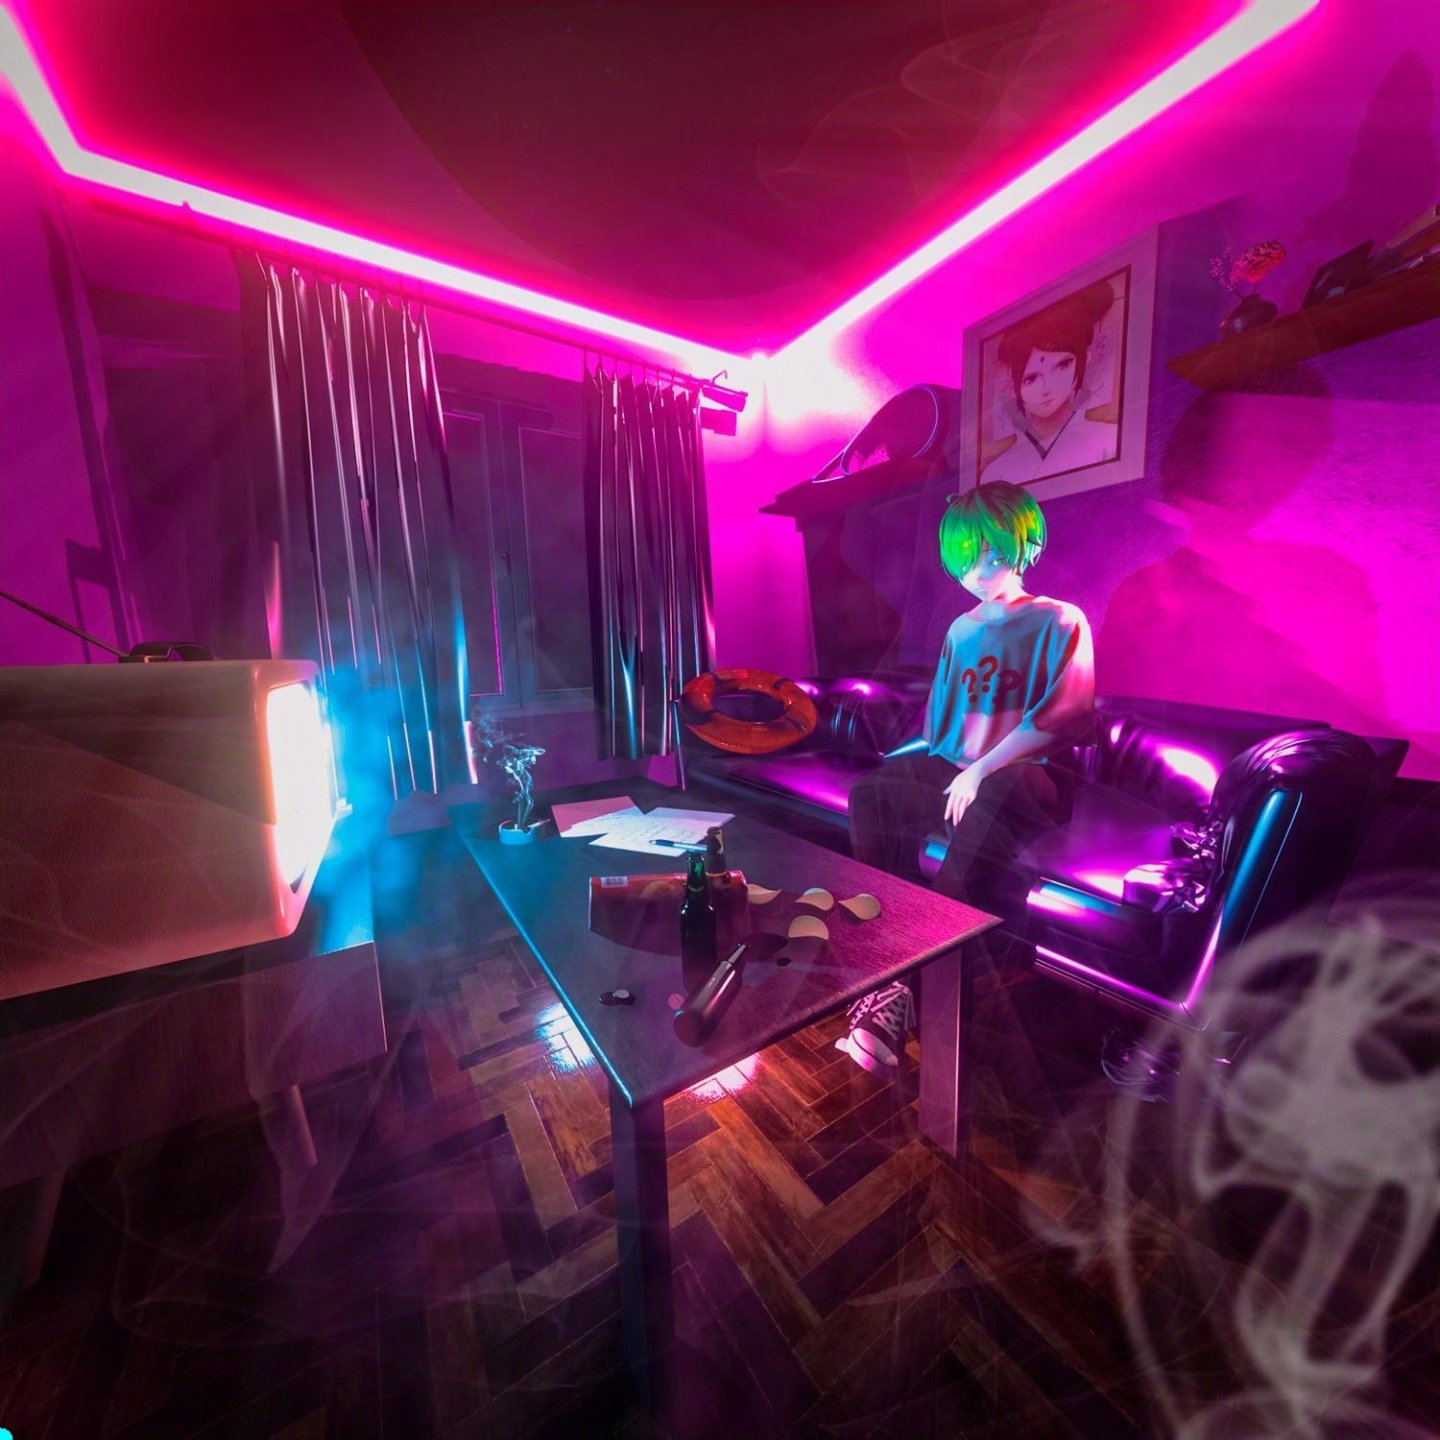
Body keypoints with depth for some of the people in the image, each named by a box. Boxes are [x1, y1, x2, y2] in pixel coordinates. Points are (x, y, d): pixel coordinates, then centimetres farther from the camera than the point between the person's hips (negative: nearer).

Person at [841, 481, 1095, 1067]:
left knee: (985, 807, -41)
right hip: (955, 769, 5)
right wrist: (953, 766, 4)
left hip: (1025, 774, -5)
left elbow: (1059, 719, -9)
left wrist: (981, 769, -17)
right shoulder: (962, 629, 21)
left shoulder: (1059, 622, 4)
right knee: (871, 793, -25)